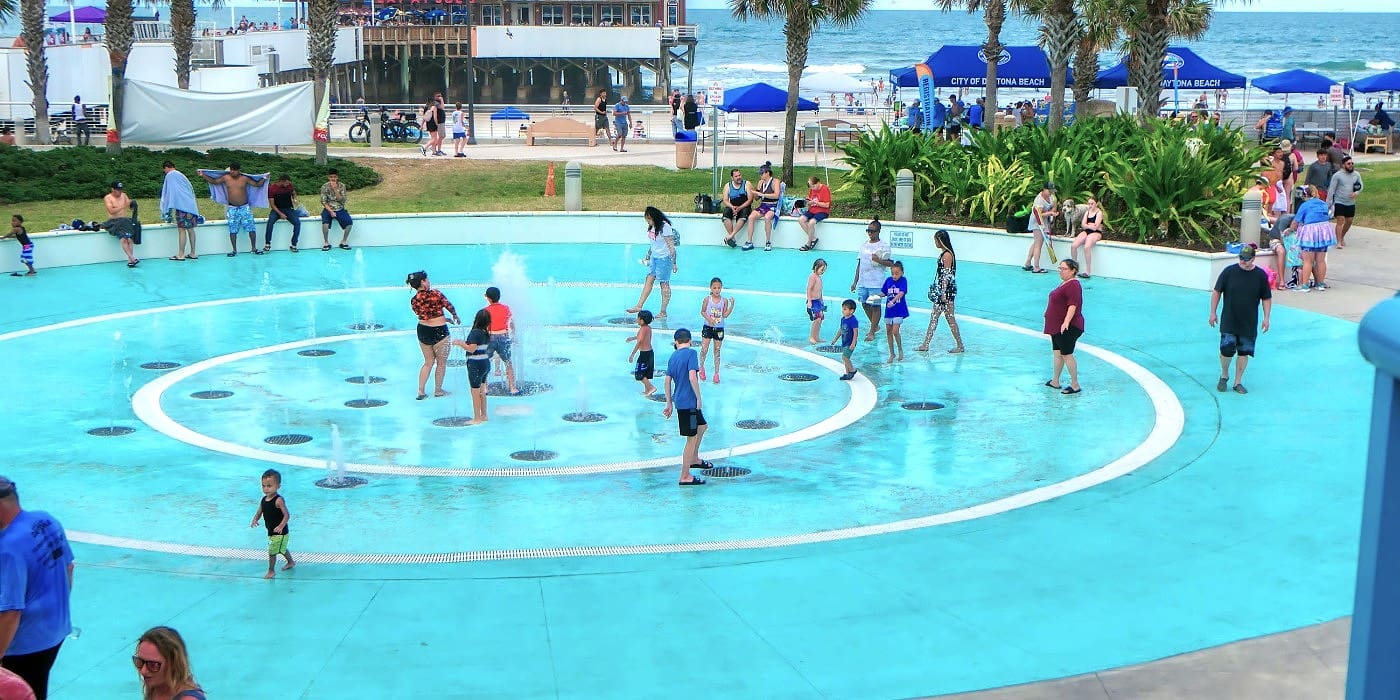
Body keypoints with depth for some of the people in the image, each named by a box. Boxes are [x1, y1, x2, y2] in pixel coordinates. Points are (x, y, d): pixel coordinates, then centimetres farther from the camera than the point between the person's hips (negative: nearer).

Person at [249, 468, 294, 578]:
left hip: (280, 532, -9)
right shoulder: (263, 499, 2)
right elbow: (259, 512, 8)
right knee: (282, 549, 27)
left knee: (272, 551, -4)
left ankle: (271, 571, 14)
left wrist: (281, 526, -37)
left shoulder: (279, 500, -23)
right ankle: (291, 562, 48)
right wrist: (255, 520, -14)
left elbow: (287, 515, -25)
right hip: (271, 532, 9)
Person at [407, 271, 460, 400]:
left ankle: (421, 391, 17)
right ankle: (438, 390, 24)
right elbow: (450, 307, -6)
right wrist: (455, 316, 16)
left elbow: (424, 315, 8)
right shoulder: (436, 293, -16)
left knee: (428, 362, 20)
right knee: (441, 363, 13)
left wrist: (445, 319, 19)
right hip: (439, 332, -5)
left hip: (422, 331, 5)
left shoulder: (414, 301, -2)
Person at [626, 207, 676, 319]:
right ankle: (639, 306, 10)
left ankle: (663, 312, 5)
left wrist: (673, 263, -19)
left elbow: (671, 247, -19)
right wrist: (647, 258, 23)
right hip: (654, 257, 8)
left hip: (664, 258, -8)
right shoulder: (652, 227, 6)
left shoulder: (665, 227, -20)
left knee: (664, 284, 0)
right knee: (649, 280, 7)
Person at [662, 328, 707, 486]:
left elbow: (667, 381, 12)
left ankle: (694, 459, 41)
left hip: (679, 400, 9)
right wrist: (699, 398, -13)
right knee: (691, 438, -2)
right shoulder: (691, 353, -13)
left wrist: (669, 404, 18)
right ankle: (685, 476, 2)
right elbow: (692, 377, -23)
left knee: (702, 426, 27)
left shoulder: (673, 356, 10)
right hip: (688, 401, -9)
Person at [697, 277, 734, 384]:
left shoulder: (724, 301, -4)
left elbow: (725, 315, -7)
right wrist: (709, 319, -17)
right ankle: (701, 367, 22)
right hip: (707, 327, -1)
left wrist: (732, 306, -17)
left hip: (719, 329, 1)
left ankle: (716, 373, 14)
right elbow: (702, 312, -1)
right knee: (704, 349, -4)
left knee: (717, 351, 7)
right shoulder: (707, 299, -7)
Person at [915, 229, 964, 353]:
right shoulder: (944, 253, 12)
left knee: (950, 318, -2)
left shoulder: (947, 255, -17)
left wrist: (943, 293, -21)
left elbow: (947, 275, -20)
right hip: (941, 289, 10)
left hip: (947, 290, -10)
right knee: (934, 317, 10)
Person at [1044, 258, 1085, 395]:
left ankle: (1075, 385, 2)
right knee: (1057, 353, 16)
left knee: (1066, 355, -5)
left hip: (1068, 327, -11)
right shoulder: (1064, 283, 13)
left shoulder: (1073, 285, -19)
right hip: (1057, 326, 11)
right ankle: (1055, 381, 26)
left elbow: (1073, 305, -28)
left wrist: (1066, 322, -37)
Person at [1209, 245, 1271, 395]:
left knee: (1244, 352, 6)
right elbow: (1216, 292, 3)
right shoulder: (1229, 272, -5)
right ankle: (1224, 376, 20)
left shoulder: (1261, 275, -2)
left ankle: (1238, 382, 18)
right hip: (1228, 321, -1)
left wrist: (1266, 318, 1)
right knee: (1226, 350, -6)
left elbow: (1267, 298, 7)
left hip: (1249, 323, 1)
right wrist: (1213, 312, 0)